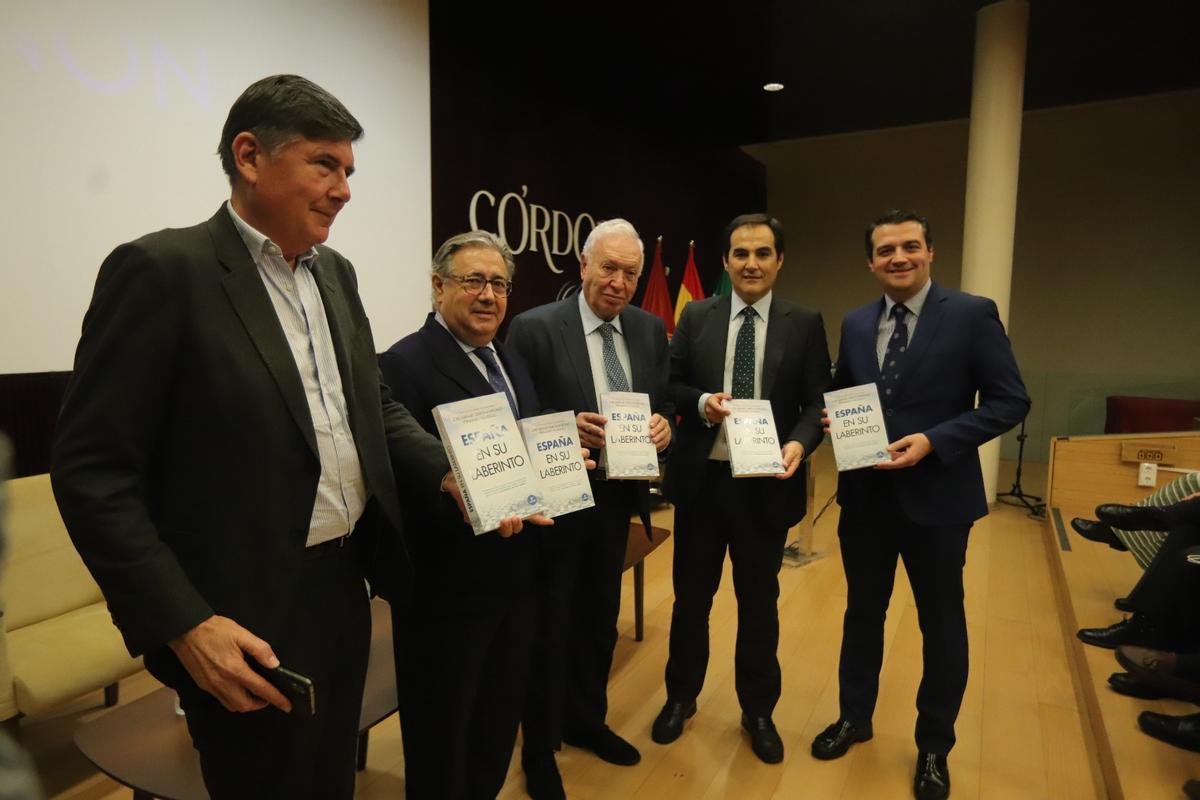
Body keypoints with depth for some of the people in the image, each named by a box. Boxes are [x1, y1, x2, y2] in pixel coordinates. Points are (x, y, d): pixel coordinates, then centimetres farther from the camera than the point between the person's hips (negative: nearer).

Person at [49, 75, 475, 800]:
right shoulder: (162, 271, -13)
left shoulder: (336, 273, 8)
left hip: (345, 589, 7)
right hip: (244, 621, -6)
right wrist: (184, 623, -19)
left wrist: (449, 473, -6)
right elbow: (94, 473, -15)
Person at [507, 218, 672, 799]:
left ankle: (587, 720, 45)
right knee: (548, 630, 10)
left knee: (599, 621, 22)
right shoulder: (534, 328, -12)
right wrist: (567, 427, -28)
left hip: (618, 498, 5)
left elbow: (664, 405, 9)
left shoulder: (650, 330, 4)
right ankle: (539, 749, 32)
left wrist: (664, 424, -13)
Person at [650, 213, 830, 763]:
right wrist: (700, 402, -16)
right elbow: (670, 384, 5)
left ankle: (758, 711, 37)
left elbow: (817, 402, -2)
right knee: (691, 597, 16)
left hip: (766, 483, 0)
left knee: (759, 602, 16)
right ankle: (681, 697, 39)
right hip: (701, 478, 1)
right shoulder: (696, 316, 3)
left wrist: (799, 443, -21)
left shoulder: (805, 325, 0)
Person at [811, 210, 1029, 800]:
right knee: (862, 612, 18)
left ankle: (933, 746, 35)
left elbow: (1011, 401, -11)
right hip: (865, 494, 4)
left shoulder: (972, 314, -8)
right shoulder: (855, 324, 5)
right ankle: (854, 717, 40)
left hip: (936, 496, -3)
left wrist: (933, 441, -21)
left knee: (941, 626, 13)